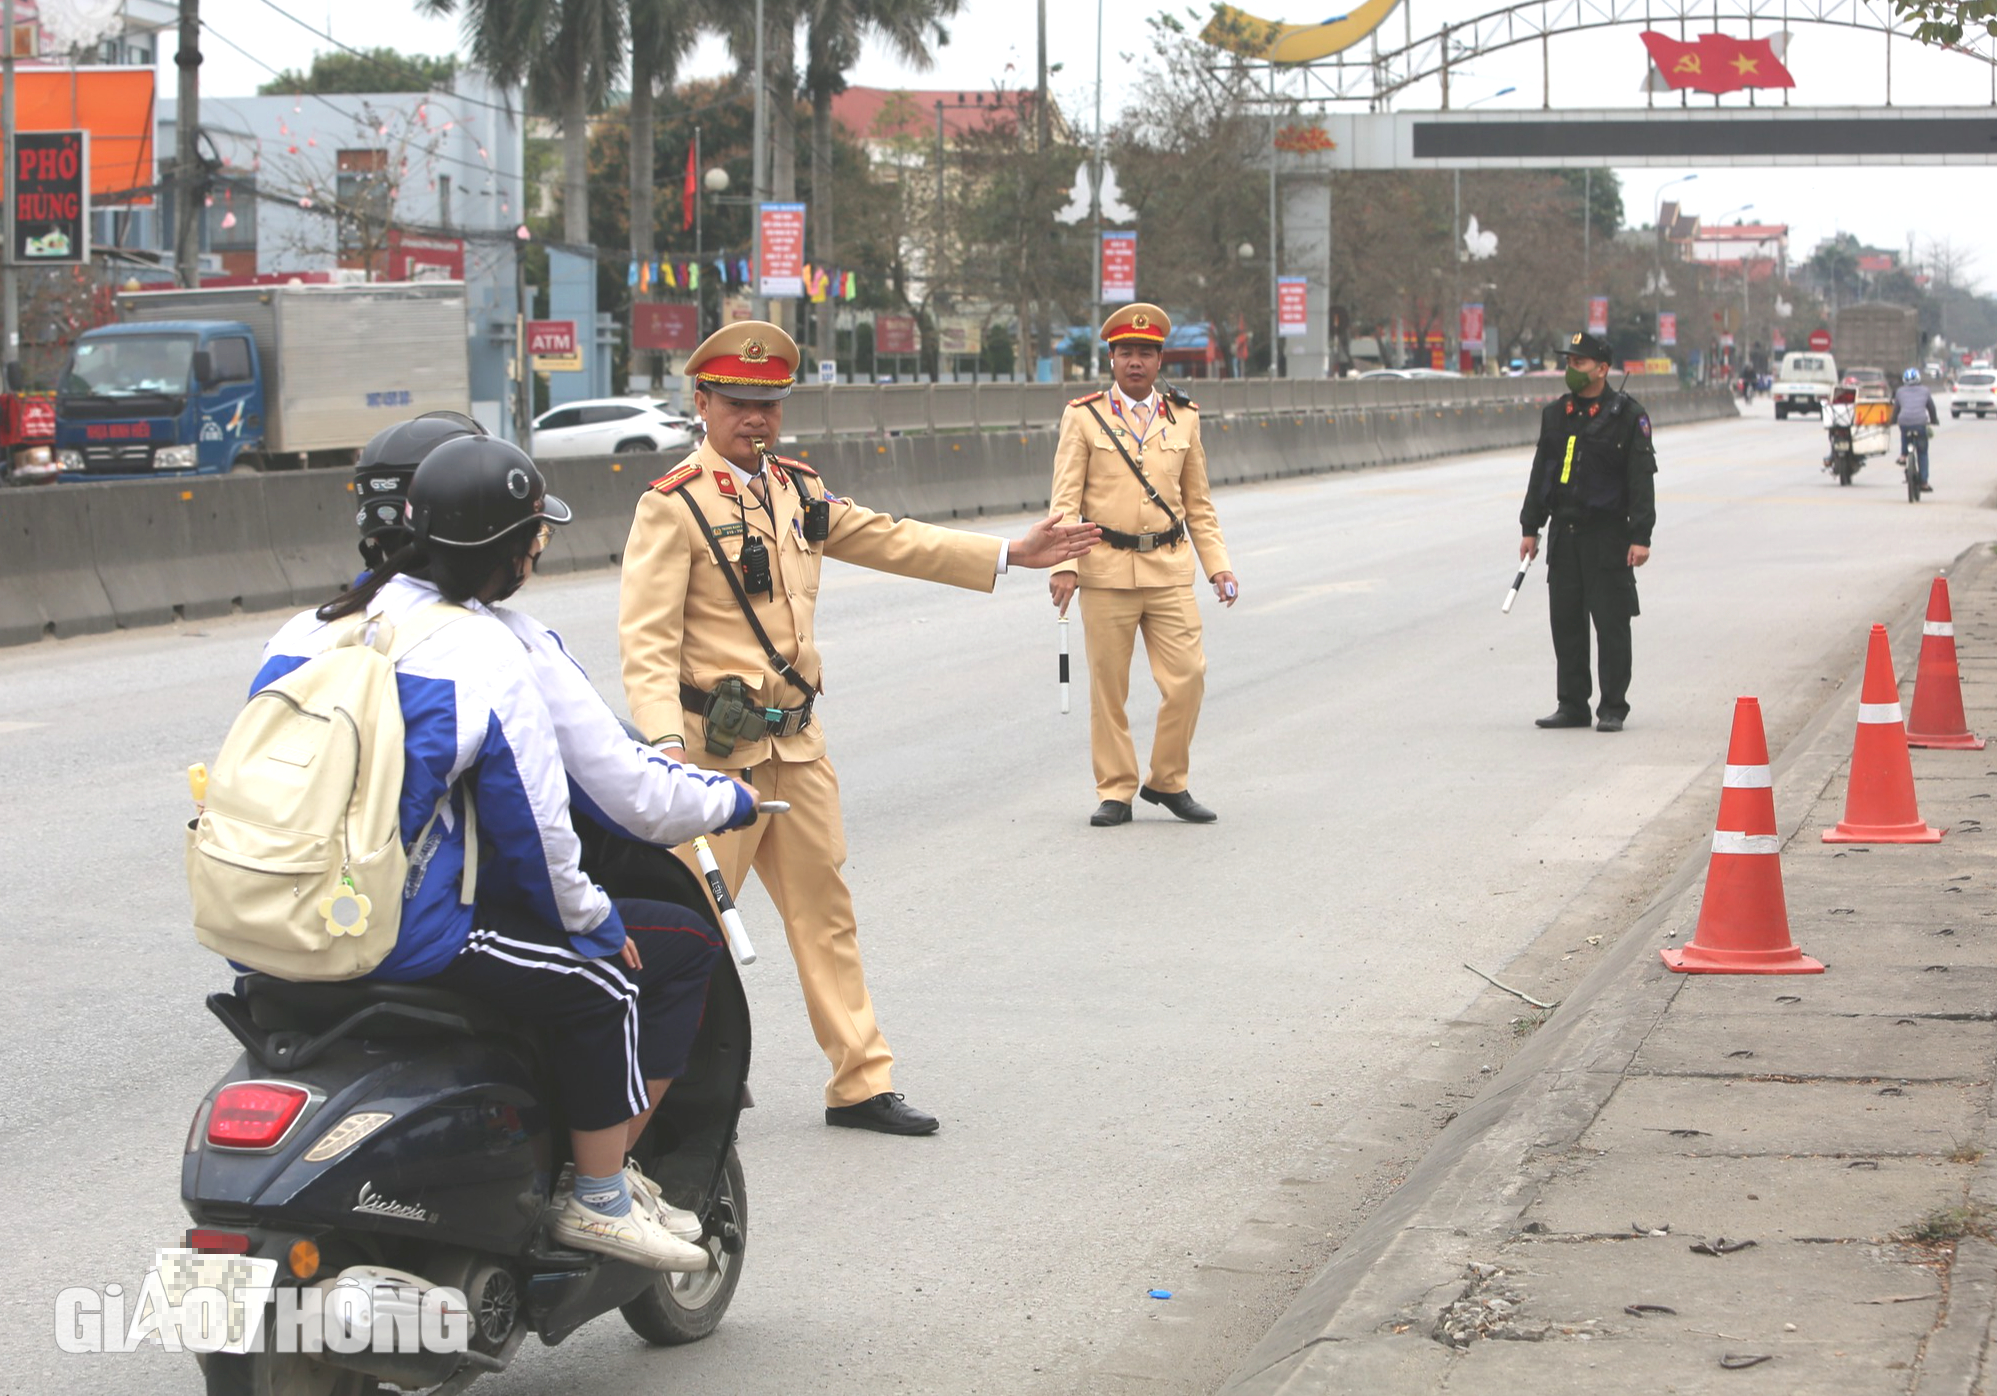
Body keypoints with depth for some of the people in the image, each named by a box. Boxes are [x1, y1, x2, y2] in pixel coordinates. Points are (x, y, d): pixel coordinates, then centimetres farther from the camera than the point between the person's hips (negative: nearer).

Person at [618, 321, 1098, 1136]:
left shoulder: (798, 492, 12)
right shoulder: (673, 507, -10)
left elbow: (892, 542, 20)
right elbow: (647, 639, -17)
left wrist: (1011, 555, 17)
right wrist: (663, 741, -30)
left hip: (796, 741, 7)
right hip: (716, 748, -7)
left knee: (824, 907, 9)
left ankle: (860, 1084, 14)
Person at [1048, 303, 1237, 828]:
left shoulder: (1183, 418, 11)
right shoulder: (1084, 417, 3)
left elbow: (1198, 504, 16)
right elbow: (1065, 499, -1)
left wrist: (1218, 564, 7)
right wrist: (1062, 565, -14)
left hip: (1169, 571, 2)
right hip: (1106, 571, -2)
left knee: (1187, 678, -5)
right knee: (1108, 688, 1)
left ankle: (1168, 781, 13)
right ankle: (1115, 793, 11)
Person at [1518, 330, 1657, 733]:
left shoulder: (1627, 415, -5)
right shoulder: (1555, 414, 12)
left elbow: (1641, 480, -7)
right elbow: (1540, 472, 17)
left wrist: (1641, 537, -13)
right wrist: (1530, 528, 13)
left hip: (1607, 534, -5)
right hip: (1563, 532, 5)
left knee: (1611, 623, -3)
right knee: (1566, 621, 6)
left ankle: (1612, 709, 4)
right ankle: (1572, 705, 13)